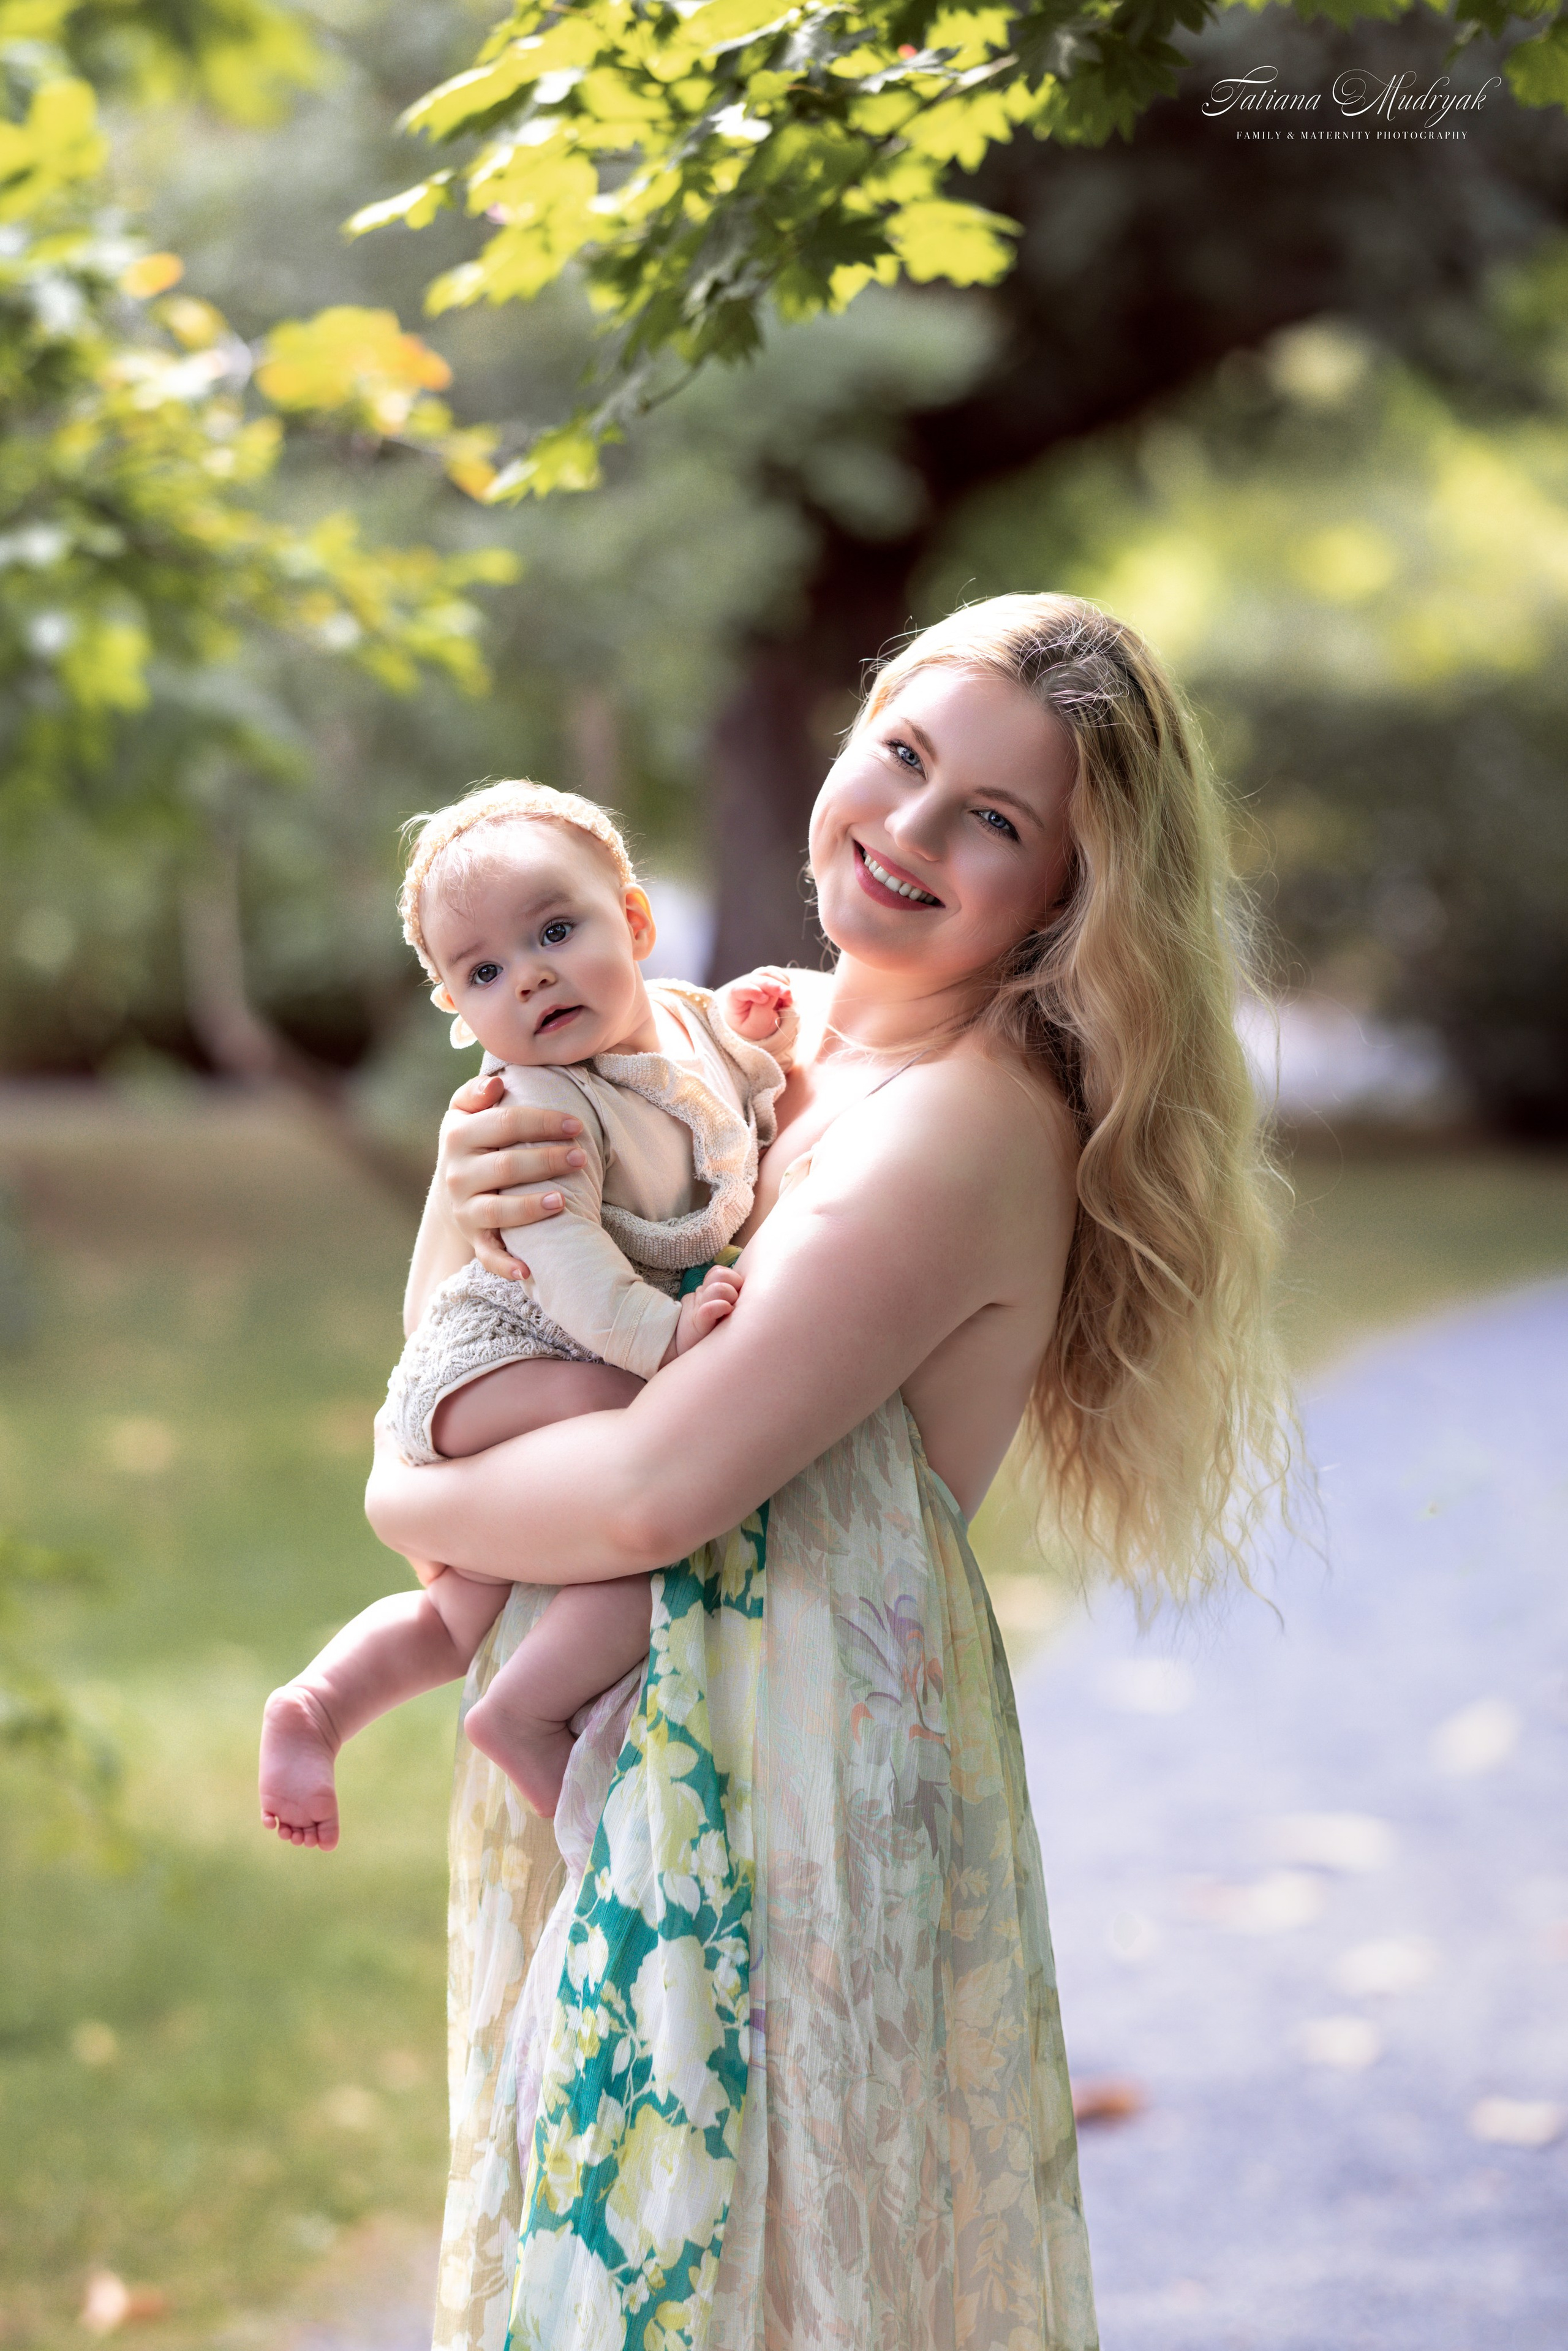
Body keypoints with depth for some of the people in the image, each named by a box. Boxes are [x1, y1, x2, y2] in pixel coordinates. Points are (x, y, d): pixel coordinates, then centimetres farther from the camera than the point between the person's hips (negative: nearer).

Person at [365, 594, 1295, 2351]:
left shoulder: (979, 1125, -20)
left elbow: (656, 1491, -25)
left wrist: (412, 1502, -7)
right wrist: (460, 1202, -10)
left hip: (790, 1795, -8)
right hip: (614, 1770, 8)